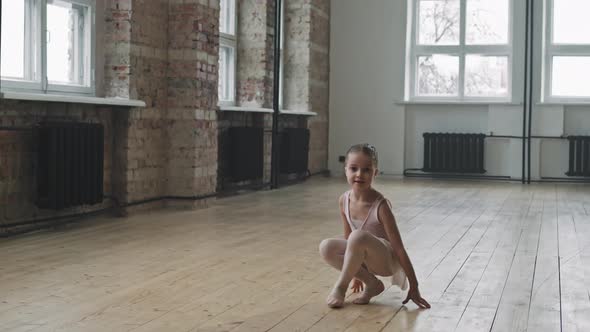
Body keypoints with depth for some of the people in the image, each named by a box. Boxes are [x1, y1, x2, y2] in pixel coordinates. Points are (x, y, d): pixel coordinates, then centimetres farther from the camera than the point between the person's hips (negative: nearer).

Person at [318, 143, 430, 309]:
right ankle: (372, 284, -4)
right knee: (326, 247, -19)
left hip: (388, 259, -7)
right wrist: (355, 272, 17)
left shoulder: (380, 206, -24)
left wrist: (414, 287, -19)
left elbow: (399, 248, -21)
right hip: (365, 259, 7)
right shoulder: (344, 200, -7)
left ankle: (341, 286, -15)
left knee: (358, 236, -36)